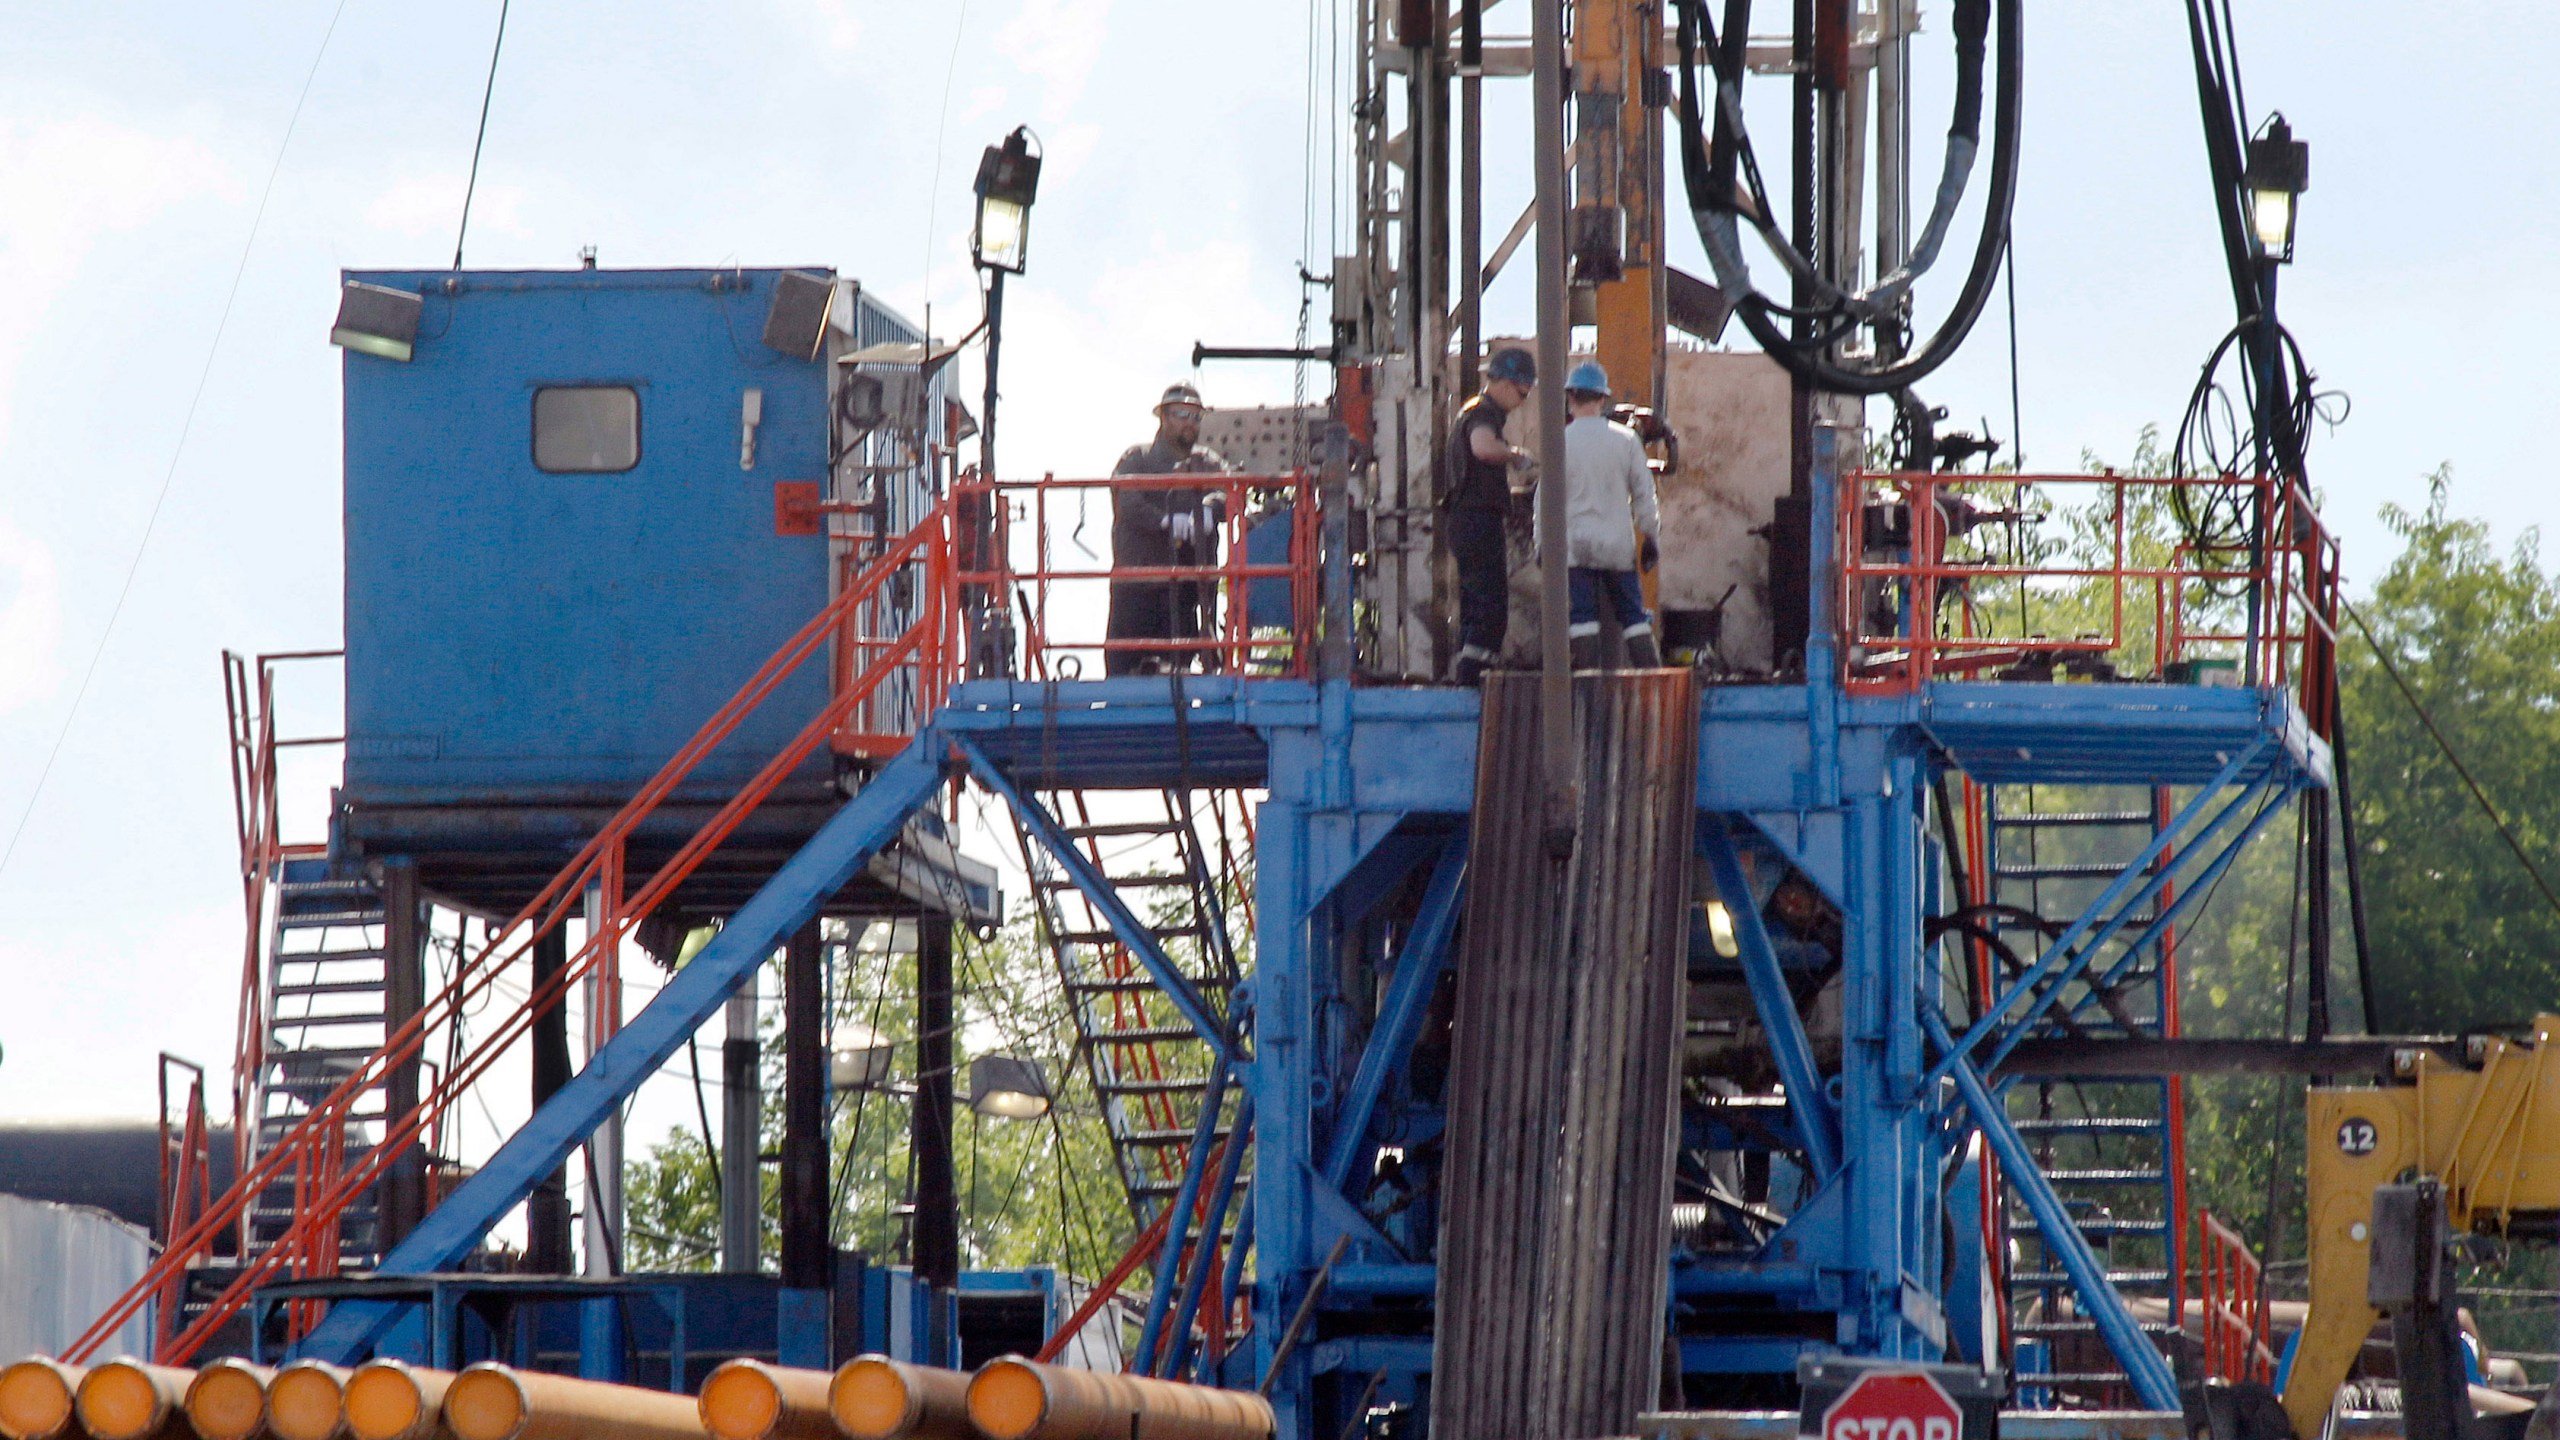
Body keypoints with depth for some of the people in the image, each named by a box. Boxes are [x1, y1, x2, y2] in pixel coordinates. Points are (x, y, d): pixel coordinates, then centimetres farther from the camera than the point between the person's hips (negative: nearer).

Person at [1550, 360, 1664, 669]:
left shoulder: (1562, 441, -7)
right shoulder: (1626, 440, 0)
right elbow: (1644, 493, 5)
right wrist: (1652, 536, 15)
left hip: (1576, 543, -2)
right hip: (1619, 544, 2)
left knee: (1582, 618, 0)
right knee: (1634, 618, 8)